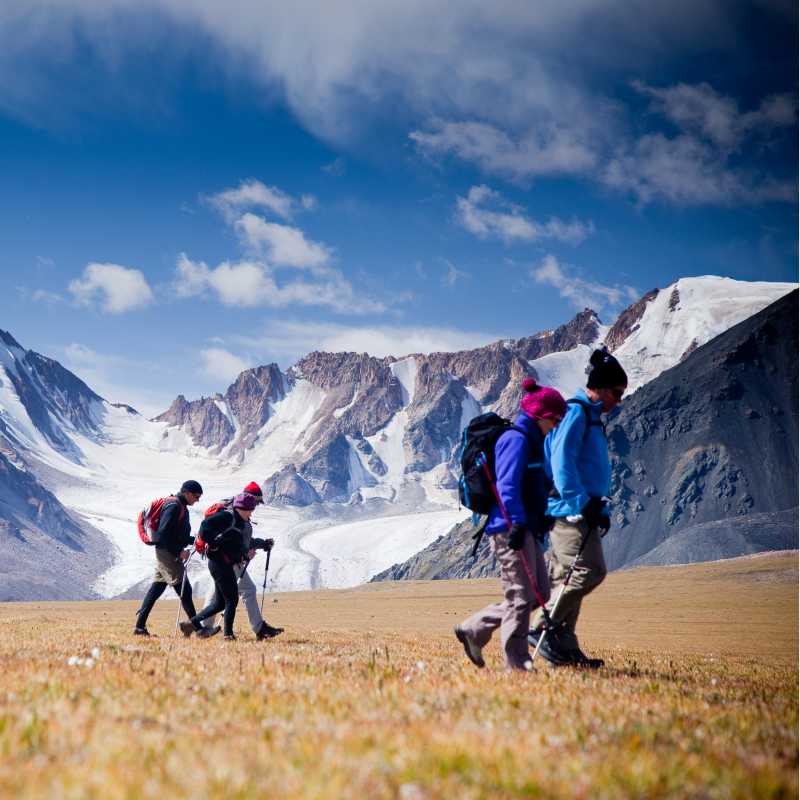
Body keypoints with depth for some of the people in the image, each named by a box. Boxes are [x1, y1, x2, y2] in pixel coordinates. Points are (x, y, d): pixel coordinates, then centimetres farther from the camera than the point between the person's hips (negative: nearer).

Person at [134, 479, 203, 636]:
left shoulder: (181, 507, 17)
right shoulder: (174, 506, -14)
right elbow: (163, 533, -22)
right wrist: (179, 551, -20)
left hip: (167, 552, 10)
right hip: (168, 553, -10)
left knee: (156, 588, 10)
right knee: (184, 589, -8)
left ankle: (140, 626, 11)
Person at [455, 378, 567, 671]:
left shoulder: (531, 441, 21)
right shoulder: (517, 439, -11)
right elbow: (507, 486, -21)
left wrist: (540, 524, 26)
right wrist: (517, 523, -28)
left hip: (525, 529, 11)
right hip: (511, 528, -11)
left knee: (540, 593, 11)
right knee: (521, 596, -5)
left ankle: (473, 630, 18)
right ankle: (516, 662, 3)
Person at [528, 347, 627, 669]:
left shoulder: (592, 418, 22)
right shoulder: (576, 412, -9)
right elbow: (561, 463, -20)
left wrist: (601, 509, 17)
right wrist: (584, 504, -22)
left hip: (579, 512, 10)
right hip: (569, 510, -10)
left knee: (566, 579, 9)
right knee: (589, 571, -14)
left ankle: (564, 648, 13)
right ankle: (542, 628, -8)